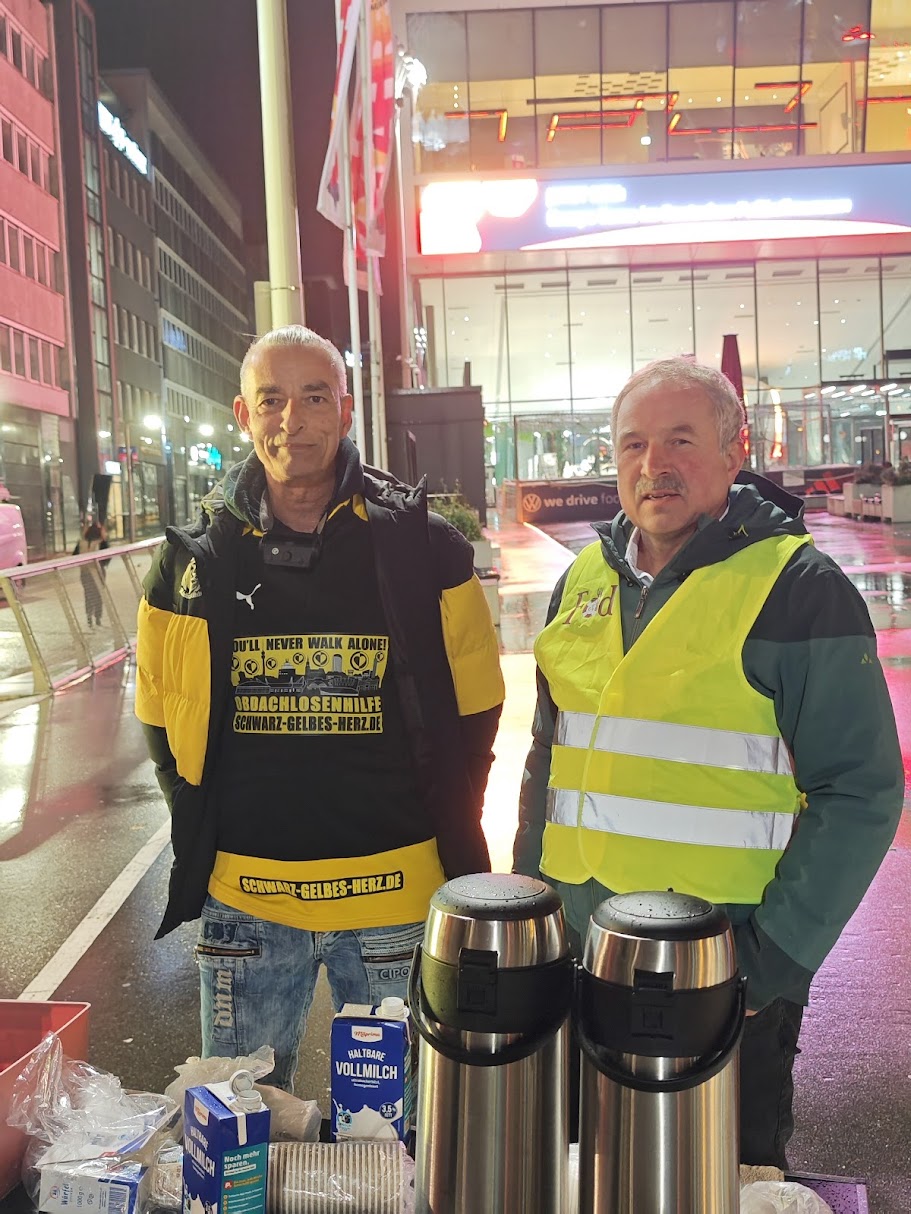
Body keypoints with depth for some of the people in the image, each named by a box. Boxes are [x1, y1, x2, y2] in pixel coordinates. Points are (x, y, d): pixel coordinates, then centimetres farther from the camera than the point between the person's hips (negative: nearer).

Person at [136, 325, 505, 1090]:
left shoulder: (424, 547, -4)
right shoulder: (194, 561, 0)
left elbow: (474, 712, 3)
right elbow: (163, 720, 9)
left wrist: (445, 840, 0)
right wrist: (202, 841, 4)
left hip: (397, 893, -1)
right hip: (244, 901, 1)